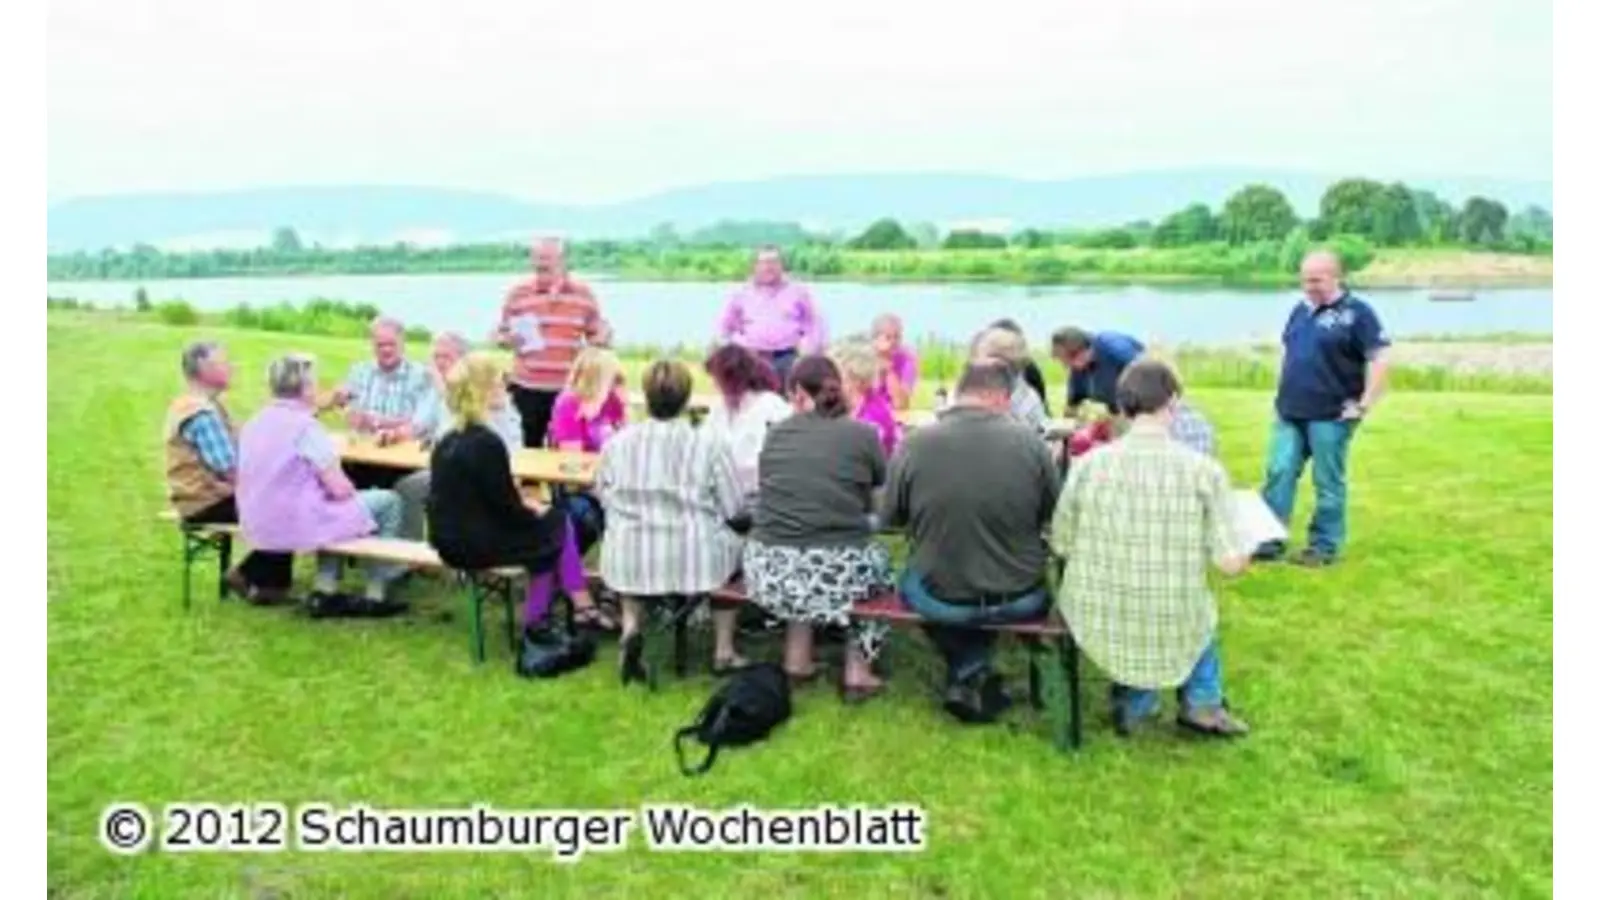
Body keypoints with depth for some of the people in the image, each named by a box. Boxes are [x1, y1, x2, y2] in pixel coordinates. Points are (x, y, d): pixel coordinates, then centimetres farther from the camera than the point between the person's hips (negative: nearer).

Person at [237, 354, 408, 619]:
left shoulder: (254, 423, 7)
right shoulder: (305, 425, -17)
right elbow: (340, 489, -18)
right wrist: (351, 489, 3)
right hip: (297, 526, -8)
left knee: (337, 506, 33)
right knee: (388, 501, 7)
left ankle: (325, 591, 24)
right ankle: (375, 596, 12)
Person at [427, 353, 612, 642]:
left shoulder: (446, 441, 7)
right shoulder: (487, 443, -21)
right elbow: (507, 509, -18)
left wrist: (524, 503, 9)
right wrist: (535, 509, 1)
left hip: (451, 538, 9)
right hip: (477, 545, -9)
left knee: (553, 521, 18)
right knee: (558, 523, 9)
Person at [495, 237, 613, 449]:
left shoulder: (583, 294, 4)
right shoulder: (518, 294, 4)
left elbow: (596, 333, 12)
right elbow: (501, 334, 10)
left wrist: (603, 336, -11)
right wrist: (508, 340, -12)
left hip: (569, 388, 0)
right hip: (528, 387, 0)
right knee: (531, 445, 5)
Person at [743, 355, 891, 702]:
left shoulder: (775, 435, 7)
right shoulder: (861, 435, 0)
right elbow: (883, 487, 18)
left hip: (771, 572, 3)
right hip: (836, 573, -2)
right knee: (877, 556, 31)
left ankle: (797, 659, 32)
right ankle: (857, 671, 27)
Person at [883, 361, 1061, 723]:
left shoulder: (914, 443, -14)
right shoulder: (1030, 441, -12)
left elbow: (891, 517, 2)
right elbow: (1055, 517, 4)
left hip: (940, 601, 0)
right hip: (1018, 600, 0)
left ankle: (968, 674, 22)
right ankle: (977, 679, 24)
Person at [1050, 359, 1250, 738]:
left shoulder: (1087, 464, -11)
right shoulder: (1205, 469, -14)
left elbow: (1060, 546, -1)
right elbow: (1230, 562, -11)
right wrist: (1244, 554, 12)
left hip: (1098, 626, 1)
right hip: (1173, 631, -1)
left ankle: (1133, 702, 29)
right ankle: (1201, 703, 32)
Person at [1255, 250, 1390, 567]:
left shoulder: (1356, 312, -7)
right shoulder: (1301, 310, 13)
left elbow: (1380, 360, -12)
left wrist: (1364, 405, -14)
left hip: (1330, 416, -6)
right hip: (1290, 413, 6)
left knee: (1328, 483, 3)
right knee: (1278, 474, 3)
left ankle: (1325, 547, 13)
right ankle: (1270, 540, 10)